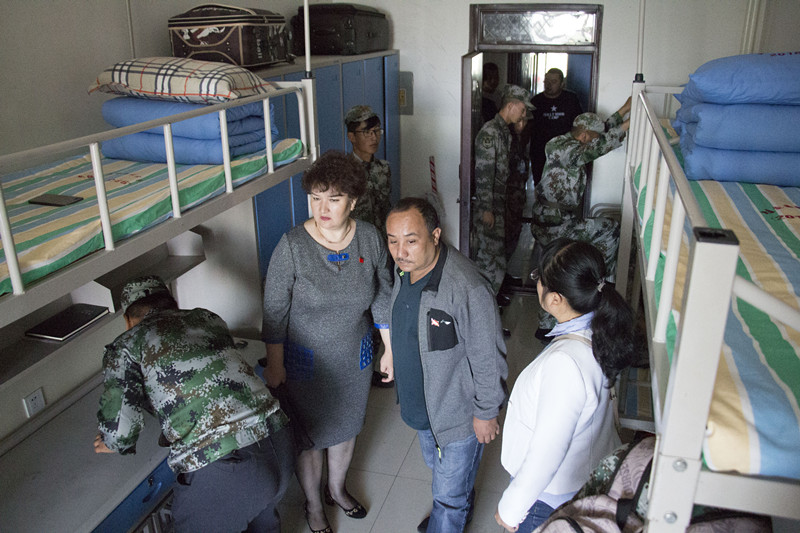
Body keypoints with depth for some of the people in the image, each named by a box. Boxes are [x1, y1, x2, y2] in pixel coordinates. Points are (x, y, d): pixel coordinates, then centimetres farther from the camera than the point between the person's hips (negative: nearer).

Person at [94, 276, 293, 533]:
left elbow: (120, 427, -5)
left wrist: (115, 444, 19)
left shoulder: (125, 346, 4)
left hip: (219, 468, -5)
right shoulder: (207, 318, 18)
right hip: (277, 442, 6)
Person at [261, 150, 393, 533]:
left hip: (355, 356, 4)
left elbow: (382, 297, 1)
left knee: (346, 425, 24)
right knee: (310, 435, 15)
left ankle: (337, 488, 52)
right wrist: (275, 364, -8)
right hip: (307, 360, -3)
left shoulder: (370, 238, -12)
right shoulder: (292, 246, -22)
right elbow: (274, 310, -13)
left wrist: (390, 348, 5)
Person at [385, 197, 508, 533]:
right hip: (419, 401, 8)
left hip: (458, 410, -8)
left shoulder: (467, 289, -35)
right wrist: (397, 363, 20)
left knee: (449, 491, 11)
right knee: (436, 465, 32)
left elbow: (488, 359, -25)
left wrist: (486, 413, -16)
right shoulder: (404, 270, -8)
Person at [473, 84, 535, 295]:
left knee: (494, 250, 16)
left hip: (498, 201, 10)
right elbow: (483, 173, -21)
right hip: (487, 205, -10)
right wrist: (486, 209, -22)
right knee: (491, 253, -4)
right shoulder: (489, 132, -18)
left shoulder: (505, 131, 14)